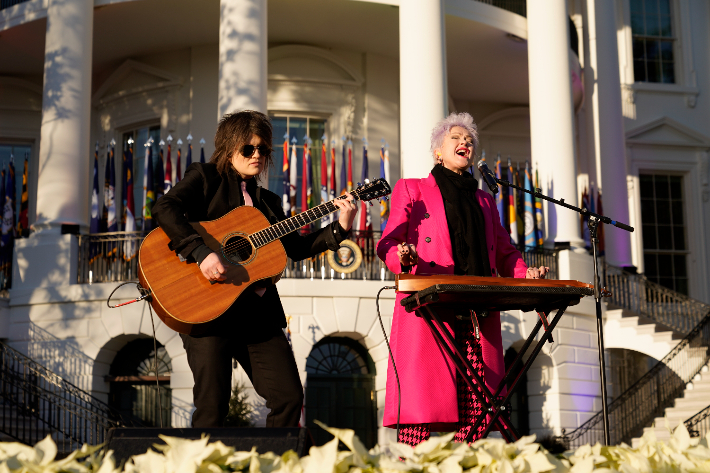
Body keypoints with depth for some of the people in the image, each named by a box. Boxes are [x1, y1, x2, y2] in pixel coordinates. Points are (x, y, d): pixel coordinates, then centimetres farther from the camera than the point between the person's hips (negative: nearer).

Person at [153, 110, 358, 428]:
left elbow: (295, 247, 16)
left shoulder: (267, 201, 21)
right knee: (212, 407, -7)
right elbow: (165, 208, -14)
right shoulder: (205, 177, 3)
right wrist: (201, 252, -26)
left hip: (258, 312, 6)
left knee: (290, 398, 1)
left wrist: (340, 228, 4)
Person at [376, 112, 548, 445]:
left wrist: (523, 274, 3)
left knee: (477, 407, -6)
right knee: (421, 400, -13)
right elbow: (387, 244, 7)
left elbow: (505, 252, 25)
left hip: (479, 315, 4)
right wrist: (404, 257, -16)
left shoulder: (484, 200, 29)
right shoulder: (411, 189, 17)